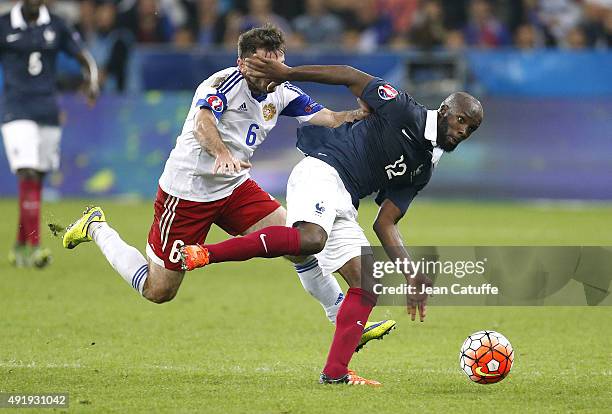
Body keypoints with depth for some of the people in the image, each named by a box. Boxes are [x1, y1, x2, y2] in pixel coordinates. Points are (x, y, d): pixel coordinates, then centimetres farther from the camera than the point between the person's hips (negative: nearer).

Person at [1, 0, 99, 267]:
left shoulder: (56, 26, 6)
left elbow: (84, 58, 7)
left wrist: (92, 82, -12)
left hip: (48, 113, 4)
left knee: (36, 182, 9)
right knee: (28, 176, -16)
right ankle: (34, 246, -21)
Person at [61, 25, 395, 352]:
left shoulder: (281, 93, -1)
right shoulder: (224, 83, -23)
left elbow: (332, 119, -7)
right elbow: (202, 124, -41)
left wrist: (365, 113, -27)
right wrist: (223, 154, -62)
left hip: (235, 188, 7)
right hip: (186, 190, -7)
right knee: (158, 291, 2)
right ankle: (95, 229, 23)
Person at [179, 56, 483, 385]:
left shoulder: (422, 170, 21)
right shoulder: (404, 112, -1)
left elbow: (385, 224, 21)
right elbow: (351, 77, 3)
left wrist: (413, 274, 12)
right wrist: (286, 73, -4)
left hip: (341, 205, 10)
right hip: (322, 171, -9)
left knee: (367, 284, 2)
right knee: (310, 239, -36)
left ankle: (335, 373, -1)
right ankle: (203, 254, -33)